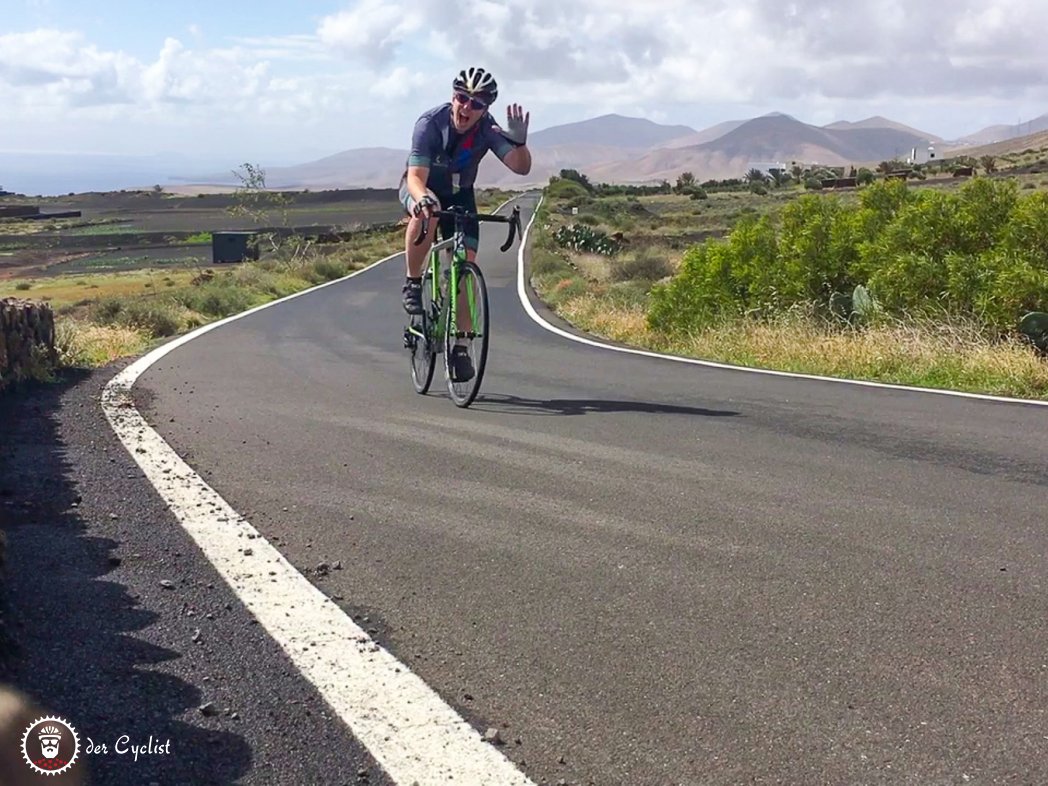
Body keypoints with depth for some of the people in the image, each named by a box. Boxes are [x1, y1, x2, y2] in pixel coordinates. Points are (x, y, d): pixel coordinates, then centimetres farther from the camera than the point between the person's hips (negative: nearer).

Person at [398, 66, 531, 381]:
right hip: (421, 187, -3)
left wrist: (519, 141, -51)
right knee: (427, 213, -40)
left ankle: (460, 346, -2)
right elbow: (416, 176, -36)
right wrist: (422, 198, -58)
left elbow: (521, 167, -31)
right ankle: (413, 283, -19)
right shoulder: (430, 123, -29)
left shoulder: (488, 129, -22)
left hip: (459, 195, 3)